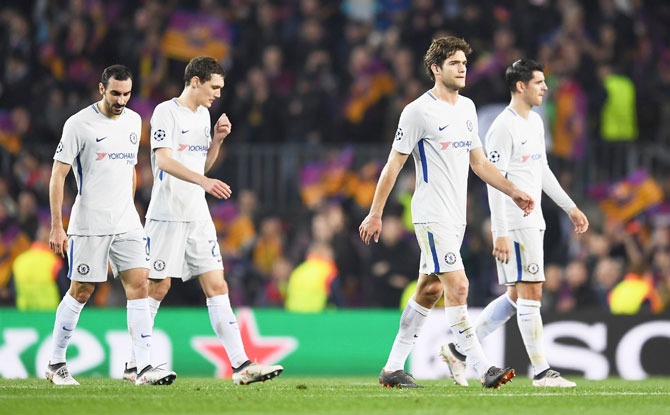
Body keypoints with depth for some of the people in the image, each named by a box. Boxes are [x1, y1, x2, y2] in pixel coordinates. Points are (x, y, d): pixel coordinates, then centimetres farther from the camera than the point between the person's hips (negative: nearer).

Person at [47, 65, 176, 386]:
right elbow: (58, 175, -9)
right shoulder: (79, 124, -9)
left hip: (127, 223, 5)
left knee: (139, 285, -7)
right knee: (81, 291, 2)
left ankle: (144, 368, -11)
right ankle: (55, 365, 17)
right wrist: (56, 226, -13)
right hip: (89, 224, -5)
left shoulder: (133, 121, 10)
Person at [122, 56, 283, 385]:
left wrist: (217, 140, 6)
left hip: (198, 216, 7)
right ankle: (134, 366, 8)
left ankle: (241, 365, -5)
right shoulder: (166, 112, -9)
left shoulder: (203, 115, 16)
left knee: (217, 286, 0)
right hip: (167, 215, -7)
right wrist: (203, 181, -32)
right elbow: (164, 160, -21)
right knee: (157, 287, -3)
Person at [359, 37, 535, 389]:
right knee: (457, 286, -15)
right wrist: (375, 213, -5)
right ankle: (483, 369, -18)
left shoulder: (467, 108, 14)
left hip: (456, 216, 8)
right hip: (431, 215, -8)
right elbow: (394, 164, -6)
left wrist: (513, 191, 12)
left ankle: (393, 367, 17)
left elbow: (479, 162, 21)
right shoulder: (419, 111, -9)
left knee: (430, 290, 10)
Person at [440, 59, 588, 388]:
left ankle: (457, 350, 18)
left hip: (533, 222, 10)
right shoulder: (504, 127, -14)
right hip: (514, 225, -10)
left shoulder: (535, 122, 15)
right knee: (530, 294, -7)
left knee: (516, 297, 12)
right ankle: (541, 372, -3)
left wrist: (570, 207, 24)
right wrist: (501, 234, -21)